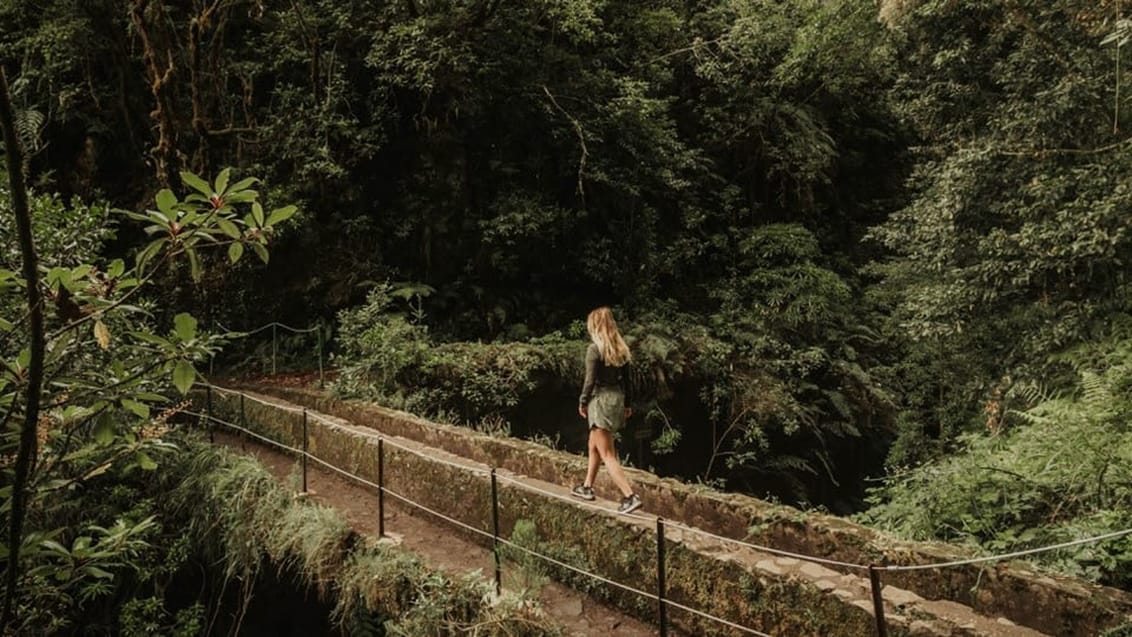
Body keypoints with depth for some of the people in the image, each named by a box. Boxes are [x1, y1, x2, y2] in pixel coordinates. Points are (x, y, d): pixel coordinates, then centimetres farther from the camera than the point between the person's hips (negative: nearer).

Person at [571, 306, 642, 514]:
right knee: (594, 445, 25)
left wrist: (582, 402, -2)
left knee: (607, 455, -5)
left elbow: (590, 380, -15)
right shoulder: (621, 348, 6)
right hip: (617, 399, 8)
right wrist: (628, 404, 17)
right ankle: (587, 487, 37)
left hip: (601, 400, -8)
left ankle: (630, 496, -13)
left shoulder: (594, 348, -15)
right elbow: (627, 379, 10)